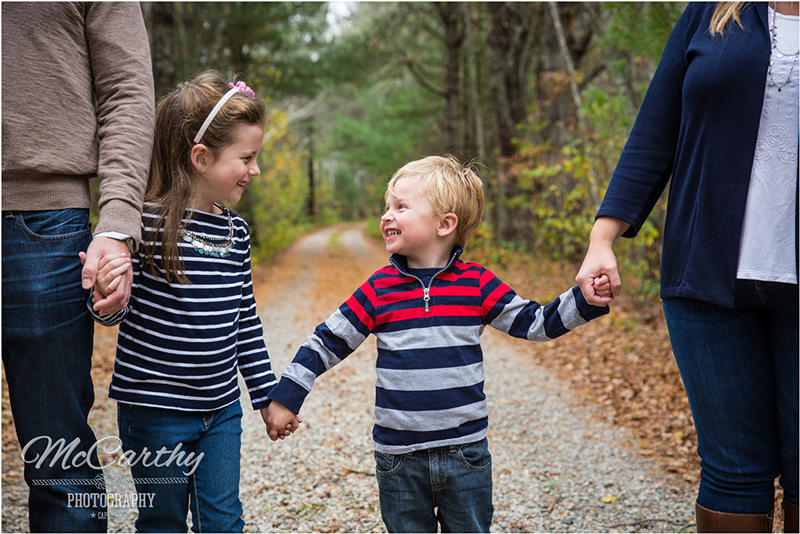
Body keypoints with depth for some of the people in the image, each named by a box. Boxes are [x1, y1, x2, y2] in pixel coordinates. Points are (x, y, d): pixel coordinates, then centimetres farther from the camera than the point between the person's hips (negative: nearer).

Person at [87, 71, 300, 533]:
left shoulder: (236, 230, 4)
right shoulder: (147, 222, -16)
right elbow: (117, 313, -11)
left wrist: (267, 393, 15)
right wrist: (106, 298, -34)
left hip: (221, 408, 6)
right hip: (156, 408, -5)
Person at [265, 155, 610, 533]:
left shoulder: (477, 285, -3)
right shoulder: (379, 290, -2)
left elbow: (535, 323, 3)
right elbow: (329, 342, 4)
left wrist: (585, 301, -10)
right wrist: (286, 397, 3)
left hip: (465, 451, 0)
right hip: (399, 458, 0)